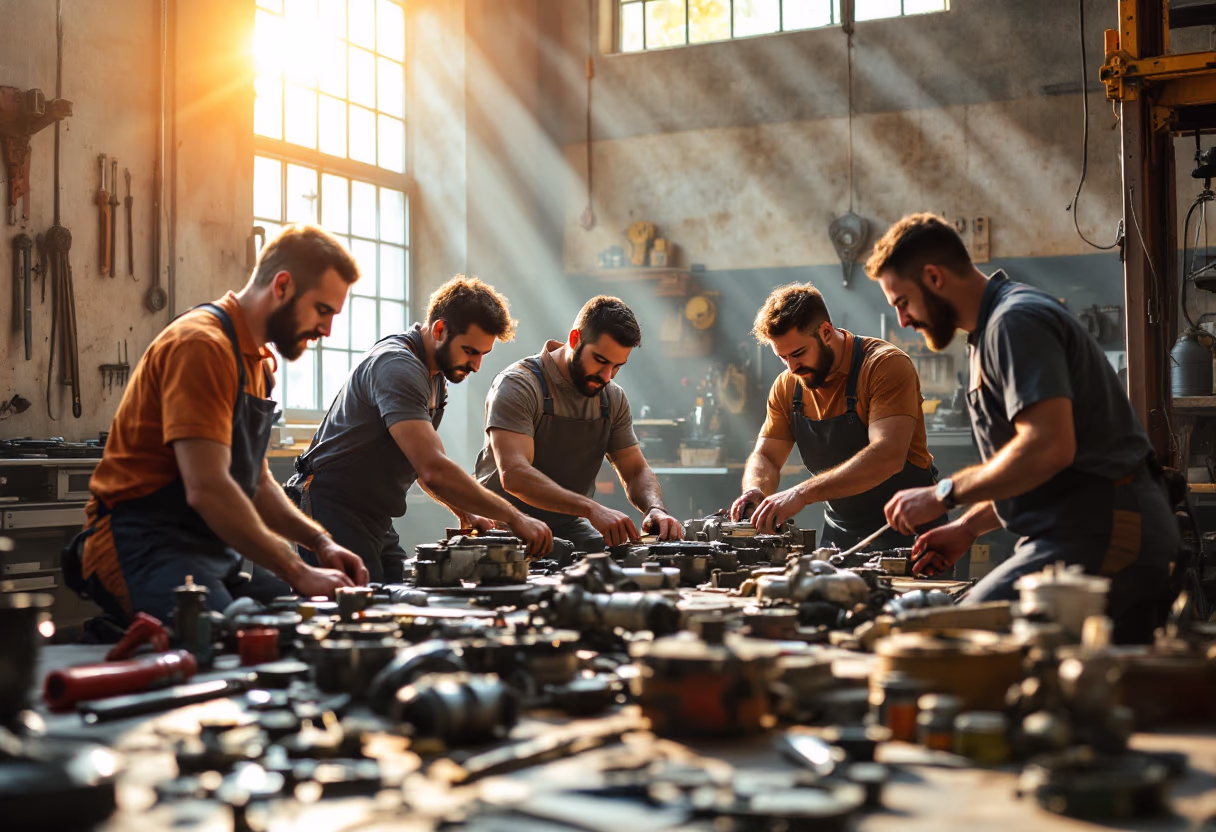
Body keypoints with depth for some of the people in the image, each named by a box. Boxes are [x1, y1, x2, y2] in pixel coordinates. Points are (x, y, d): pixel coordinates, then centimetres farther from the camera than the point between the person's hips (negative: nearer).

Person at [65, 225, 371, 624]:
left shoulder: (257, 361, 18)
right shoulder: (201, 344, -15)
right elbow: (207, 489, -24)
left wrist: (320, 541, 8)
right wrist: (298, 573, -20)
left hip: (216, 545, 10)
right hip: (144, 543, -10)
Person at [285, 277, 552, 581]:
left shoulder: (435, 376, 12)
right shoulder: (397, 367, -21)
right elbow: (434, 470, -31)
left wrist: (462, 512, 8)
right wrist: (513, 518, -27)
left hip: (375, 521, 10)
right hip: (333, 514, -10)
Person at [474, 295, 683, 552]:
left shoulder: (613, 398, 7)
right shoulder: (517, 386, -16)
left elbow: (636, 471, 9)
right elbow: (513, 474, -30)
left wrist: (655, 509, -16)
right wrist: (592, 509, -41)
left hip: (569, 526, 6)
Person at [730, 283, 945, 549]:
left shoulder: (886, 365, -16)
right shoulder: (787, 386, 4)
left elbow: (888, 456, -29)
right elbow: (765, 456, 9)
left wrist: (801, 493, -36)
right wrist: (755, 490, -16)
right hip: (839, 535, 6)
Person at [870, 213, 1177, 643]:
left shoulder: (1017, 321, -11)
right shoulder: (994, 328, 23)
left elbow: (1047, 447, -24)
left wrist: (942, 494, -15)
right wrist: (968, 527, 18)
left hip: (1098, 538, -11)